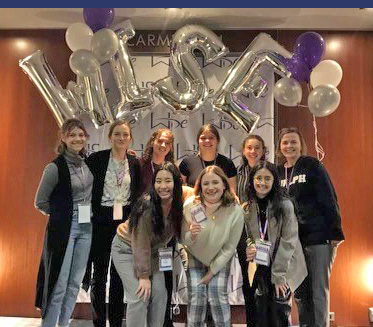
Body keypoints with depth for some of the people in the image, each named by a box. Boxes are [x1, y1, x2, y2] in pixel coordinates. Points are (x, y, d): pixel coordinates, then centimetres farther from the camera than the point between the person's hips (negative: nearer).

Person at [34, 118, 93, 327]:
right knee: (59, 284, -2)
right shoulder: (56, 167, -11)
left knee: (75, 282, 12)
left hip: (87, 227, 5)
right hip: (64, 228, -5)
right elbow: (40, 202, -4)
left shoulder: (89, 161, 4)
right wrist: (63, 214, 3)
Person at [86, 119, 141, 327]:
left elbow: (137, 194, 10)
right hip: (101, 220, -3)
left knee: (119, 273, 11)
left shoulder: (135, 163, 5)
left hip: (125, 220, 3)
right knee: (99, 273, 6)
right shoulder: (97, 159, -5)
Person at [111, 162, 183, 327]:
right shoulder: (147, 205, -31)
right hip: (127, 249, -5)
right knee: (140, 295, -13)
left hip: (153, 251, 5)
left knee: (160, 293, -1)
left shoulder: (179, 204, -15)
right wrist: (143, 276, -20)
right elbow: (141, 244, -26)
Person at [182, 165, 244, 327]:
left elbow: (229, 247, -13)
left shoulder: (235, 211, -23)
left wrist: (212, 271, -11)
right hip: (195, 258, 1)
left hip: (220, 260, 0)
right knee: (196, 296, -10)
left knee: (218, 296, -13)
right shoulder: (189, 206, -21)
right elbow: (183, 241, -12)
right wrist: (191, 235, -35)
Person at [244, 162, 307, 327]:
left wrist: (278, 275, -14)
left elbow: (288, 241, -13)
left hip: (284, 269, -4)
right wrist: (250, 247, -11)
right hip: (261, 269, 4)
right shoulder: (248, 207, 3)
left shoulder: (285, 205, -12)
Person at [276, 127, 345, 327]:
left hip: (318, 237, -5)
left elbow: (329, 199, -7)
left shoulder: (312, 166, -3)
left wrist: (335, 233, -12)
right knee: (300, 292, 12)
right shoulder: (279, 172, 10)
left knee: (318, 291, 1)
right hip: (292, 240, 5)